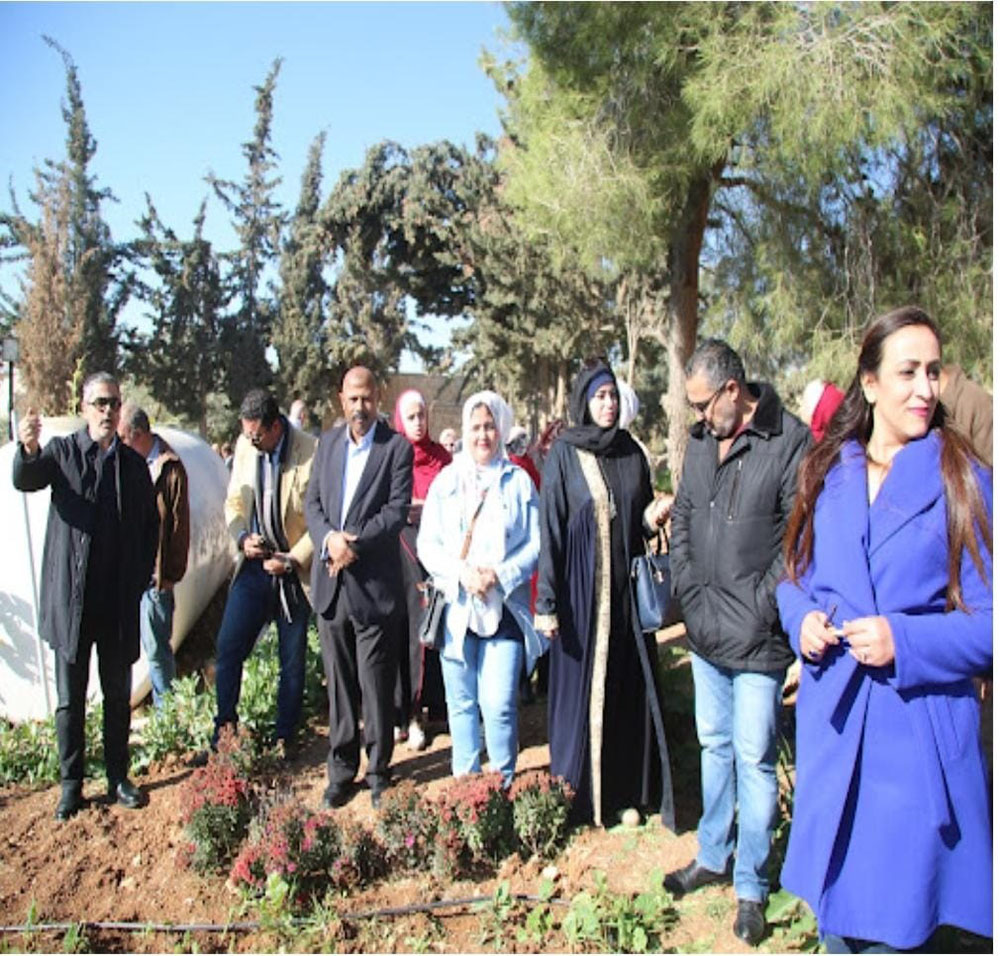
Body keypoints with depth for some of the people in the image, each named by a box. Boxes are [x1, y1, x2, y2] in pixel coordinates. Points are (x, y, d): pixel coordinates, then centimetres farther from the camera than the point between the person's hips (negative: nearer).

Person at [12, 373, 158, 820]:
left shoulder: (134, 464, 7)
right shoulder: (62, 451, -1)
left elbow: (150, 526, 12)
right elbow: (24, 482, -21)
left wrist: (140, 578, 4)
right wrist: (28, 449, -43)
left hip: (120, 602, 2)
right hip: (71, 599, -2)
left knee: (118, 695, 12)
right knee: (69, 698, 8)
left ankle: (118, 778, 25)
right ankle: (70, 784, 22)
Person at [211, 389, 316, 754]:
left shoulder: (312, 453, -16)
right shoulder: (245, 446, 1)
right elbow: (234, 502, 12)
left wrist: (293, 559, -17)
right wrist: (242, 537, -6)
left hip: (295, 570, -4)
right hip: (254, 565, 4)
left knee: (292, 661, 9)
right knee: (227, 649, 4)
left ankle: (284, 738, 26)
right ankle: (224, 732, 23)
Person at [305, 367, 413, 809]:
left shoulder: (397, 447, -4)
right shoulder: (327, 442, 12)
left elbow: (397, 510, -11)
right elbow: (312, 503, 8)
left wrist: (354, 545, -18)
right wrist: (329, 538, -10)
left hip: (375, 584, -4)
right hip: (331, 583, 4)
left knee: (377, 686, 4)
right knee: (339, 683, 13)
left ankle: (378, 772, 19)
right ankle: (341, 769, 26)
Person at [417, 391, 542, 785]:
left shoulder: (519, 480, 4)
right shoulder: (446, 481, 7)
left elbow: (536, 544, 1)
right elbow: (427, 544, 3)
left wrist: (500, 575, -13)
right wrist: (461, 573, -13)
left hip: (504, 608, -2)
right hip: (456, 607, 2)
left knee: (499, 704, -6)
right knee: (461, 702, 10)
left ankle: (504, 787, 13)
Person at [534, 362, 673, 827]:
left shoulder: (631, 453, 8)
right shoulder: (563, 454, -5)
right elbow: (550, 527, -9)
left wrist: (652, 518, -8)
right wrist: (546, 602, -13)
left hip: (624, 587, 4)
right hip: (579, 587, -4)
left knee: (627, 687, 8)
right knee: (579, 688, 4)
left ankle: (626, 792, 24)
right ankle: (576, 796, 20)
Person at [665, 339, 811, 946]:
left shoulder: (790, 441, -13)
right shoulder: (701, 440, 7)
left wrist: (757, 611, -15)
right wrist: (691, 593, 3)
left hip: (759, 639, -6)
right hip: (707, 632, 7)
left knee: (753, 757, 3)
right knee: (714, 746, 19)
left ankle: (752, 885, 21)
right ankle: (713, 857, 37)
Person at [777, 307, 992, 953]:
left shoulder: (963, 480, -4)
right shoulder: (827, 473, 6)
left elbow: (986, 617, -6)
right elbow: (795, 577, 14)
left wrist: (906, 640, -20)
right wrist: (803, 620, -6)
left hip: (918, 730, -3)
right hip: (832, 717, 3)